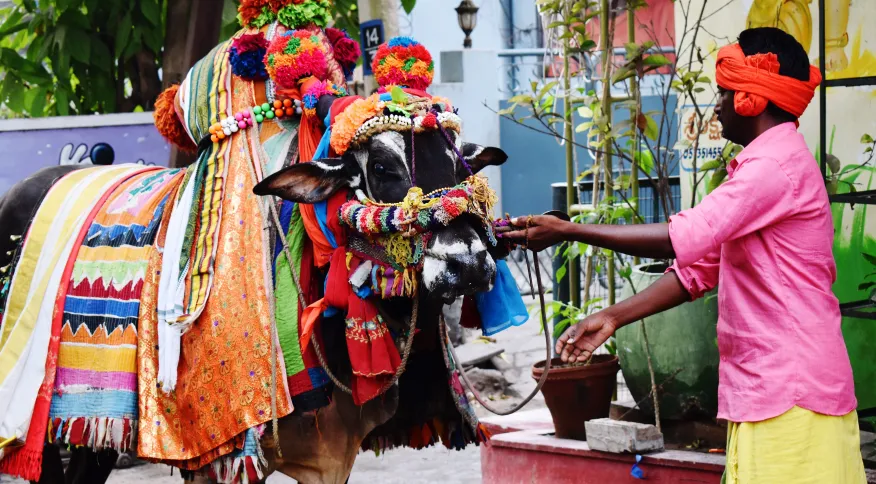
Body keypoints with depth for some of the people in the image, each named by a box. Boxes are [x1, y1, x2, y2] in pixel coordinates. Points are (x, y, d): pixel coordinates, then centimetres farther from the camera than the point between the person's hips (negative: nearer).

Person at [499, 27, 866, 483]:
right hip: (770, 389, 10)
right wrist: (613, 317, 8)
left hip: (791, 391, -10)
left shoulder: (779, 163, -15)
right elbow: (698, 267, 17)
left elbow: (684, 238, -23)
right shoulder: (764, 164, 20)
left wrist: (568, 231, -17)